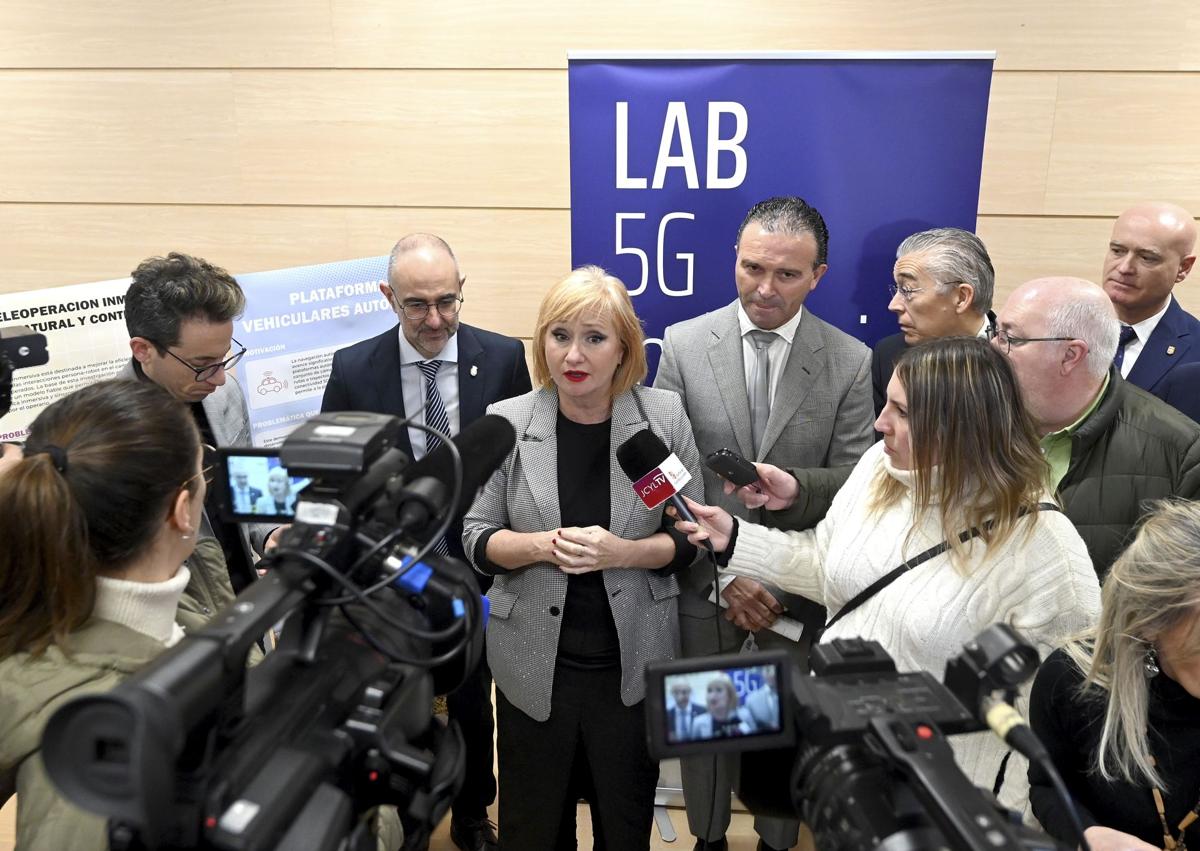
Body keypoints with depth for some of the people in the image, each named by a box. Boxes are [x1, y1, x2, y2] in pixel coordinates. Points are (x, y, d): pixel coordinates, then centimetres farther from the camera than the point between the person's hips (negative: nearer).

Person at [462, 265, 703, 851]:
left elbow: (690, 538, -4)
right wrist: (543, 545, -22)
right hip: (534, 662, 0)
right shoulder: (506, 422, -7)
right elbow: (477, 539, -2)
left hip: (632, 661, 0)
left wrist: (622, 552, -22)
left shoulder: (665, 416, -7)